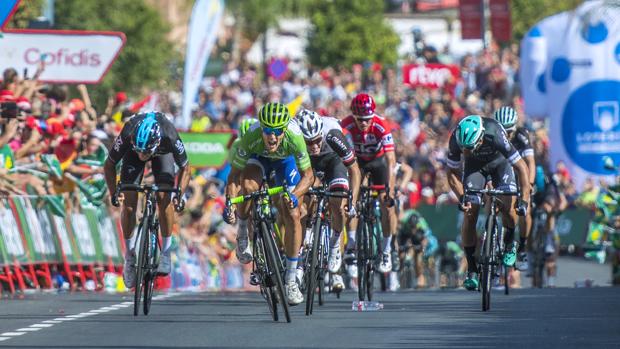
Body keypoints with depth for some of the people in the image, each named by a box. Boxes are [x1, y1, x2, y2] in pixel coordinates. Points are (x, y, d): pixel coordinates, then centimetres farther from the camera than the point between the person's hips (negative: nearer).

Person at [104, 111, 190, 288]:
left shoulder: (170, 137, -41)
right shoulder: (127, 136, -40)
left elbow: (185, 168, -22)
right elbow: (109, 165, -21)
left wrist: (179, 193, -35)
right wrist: (114, 192, -32)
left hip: (162, 152, -1)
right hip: (132, 153, 1)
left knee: (163, 197, -21)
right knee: (128, 202, -12)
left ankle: (166, 252, -7)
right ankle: (129, 256, 5)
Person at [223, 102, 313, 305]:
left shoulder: (294, 137, -38)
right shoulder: (251, 137, -39)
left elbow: (307, 175, -27)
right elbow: (234, 175, -30)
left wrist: (294, 195, -45)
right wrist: (230, 203, -45)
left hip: (285, 161, 1)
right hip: (258, 159, -1)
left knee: (293, 216, -9)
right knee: (248, 186, -34)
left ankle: (290, 280, 3)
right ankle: (243, 233, -5)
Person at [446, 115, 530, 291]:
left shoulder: (495, 136, -41)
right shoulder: (456, 140, -32)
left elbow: (522, 167, -34)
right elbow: (452, 173, -16)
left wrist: (524, 200, -40)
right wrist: (462, 198, -30)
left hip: (499, 163, -2)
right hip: (474, 166, 2)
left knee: (508, 205, -22)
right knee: (470, 213, -11)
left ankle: (510, 244, 8)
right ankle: (471, 270, -5)